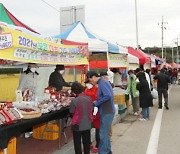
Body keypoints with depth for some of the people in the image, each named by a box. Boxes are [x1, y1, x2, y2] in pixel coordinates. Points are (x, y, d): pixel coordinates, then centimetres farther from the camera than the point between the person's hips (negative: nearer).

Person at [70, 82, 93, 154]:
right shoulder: (89, 98, -8)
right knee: (87, 142, 18)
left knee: (77, 143, 12)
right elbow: (91, 110, 4)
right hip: (88, 125, 4)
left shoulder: (74, 101, -19)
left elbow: (71, 113, -8)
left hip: (77, 125, -4)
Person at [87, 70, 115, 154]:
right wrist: (97, 103, 6)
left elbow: (107, 96, -27)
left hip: (106, 112, -10)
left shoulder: (102, 83, -16)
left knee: (103, 133, -1)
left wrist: (96, 104, -17)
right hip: (107, 111, 10)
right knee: (105, 132, 19)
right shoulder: (103, 82, 14)